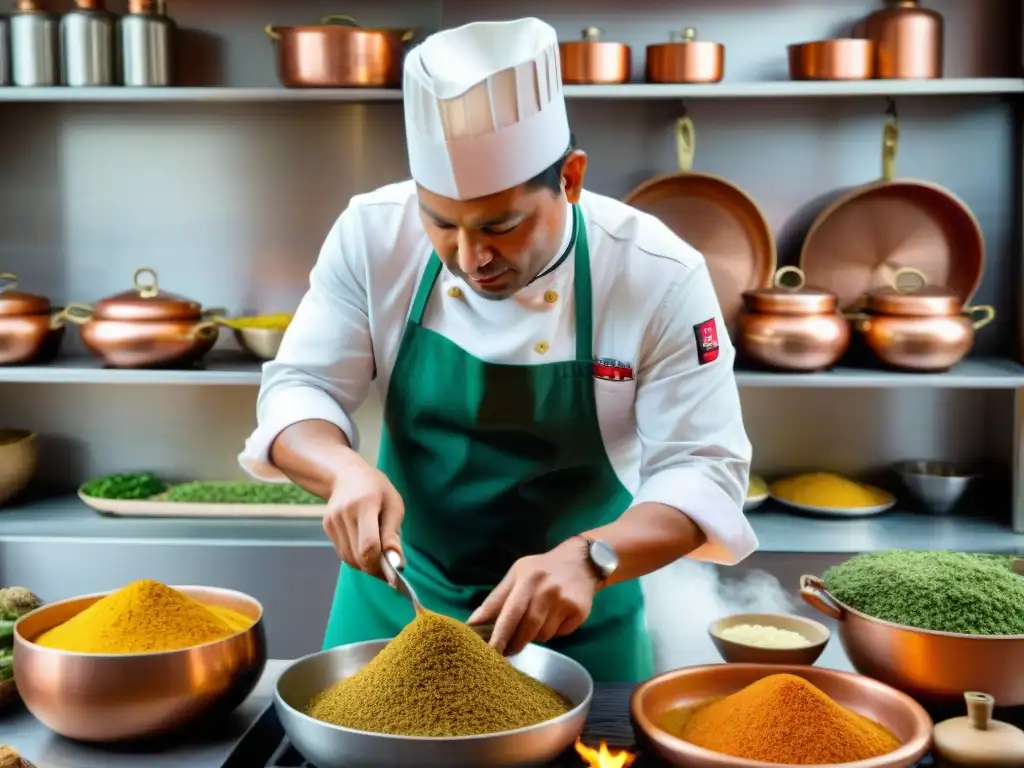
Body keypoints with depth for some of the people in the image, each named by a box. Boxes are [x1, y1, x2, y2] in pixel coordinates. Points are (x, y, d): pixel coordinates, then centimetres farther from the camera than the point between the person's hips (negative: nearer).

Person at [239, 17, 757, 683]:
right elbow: (299, 391, -10)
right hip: (396, 595, 2)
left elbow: (703, 470, -19)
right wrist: (348, 472, -31)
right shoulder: (374, 234, -14)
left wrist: (588, 560, -36)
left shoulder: (661, 276, -20)